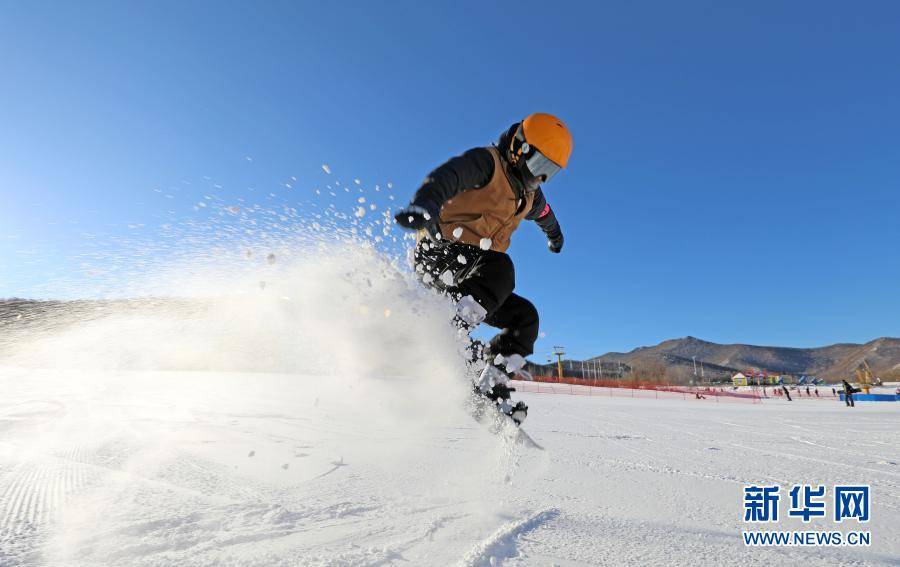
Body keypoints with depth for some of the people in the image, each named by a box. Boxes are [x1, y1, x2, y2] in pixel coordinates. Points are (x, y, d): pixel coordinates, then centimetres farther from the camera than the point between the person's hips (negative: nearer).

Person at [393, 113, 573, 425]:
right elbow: (445, 176, -27)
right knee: (500, 267, -33)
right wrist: (424, 205, -50)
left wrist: (554, 233, 65)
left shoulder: (530, 194, 20)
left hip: (469, 277, 8)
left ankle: (490, 390, -4)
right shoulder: (486, 161, -6)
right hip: (438, 251, -8)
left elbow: (543, 212, 45)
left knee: (525, 316, 0)